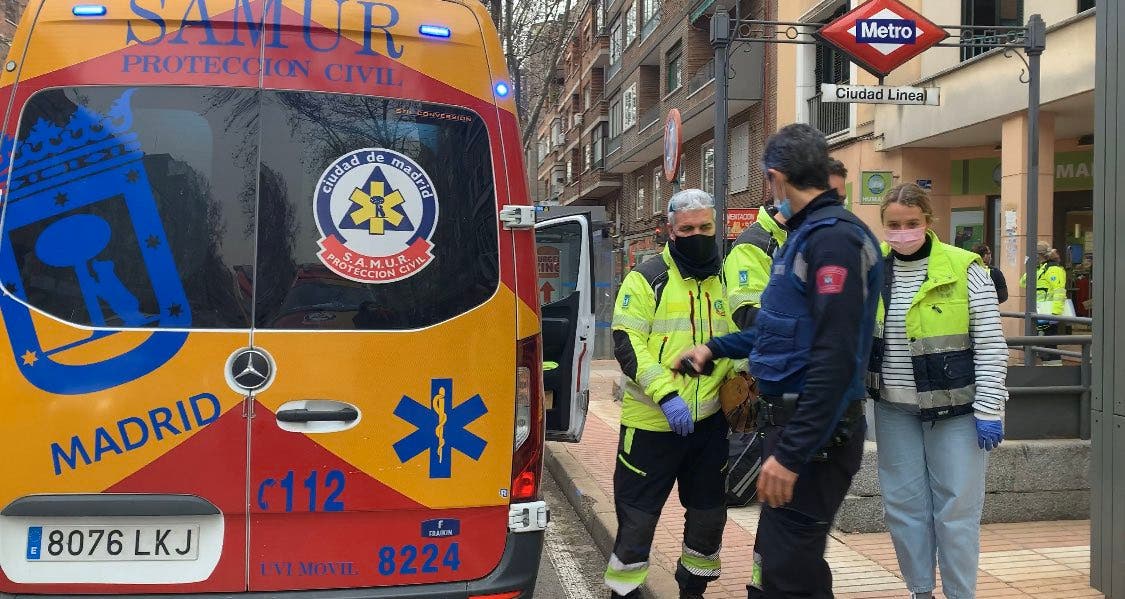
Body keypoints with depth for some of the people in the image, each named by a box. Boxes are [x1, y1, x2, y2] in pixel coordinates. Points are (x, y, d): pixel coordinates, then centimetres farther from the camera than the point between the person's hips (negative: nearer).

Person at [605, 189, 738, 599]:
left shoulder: (727, 280, 9)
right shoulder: (647, 278, -7)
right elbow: (627, 344, -14)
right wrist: (666, 394, -24)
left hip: (710, 420, 5)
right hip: (651, 421, -5)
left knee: (709, 512, 17)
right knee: (637, 514, 4)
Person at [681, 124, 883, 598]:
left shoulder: (834, 238, -19)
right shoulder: (807, 234, 15)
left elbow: (835, 358, -26)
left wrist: (791, 453, -27)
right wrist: (716, 349, 35)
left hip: (814, 432, -10)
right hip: (788, 417, 10)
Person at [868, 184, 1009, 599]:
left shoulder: (964, 269, -10)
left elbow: (991, 345, -8)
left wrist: (989, 410, -12)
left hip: (955, 408, -4)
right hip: (894, 409, 4)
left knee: (957, 508, 2)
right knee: (904, 505, 10)